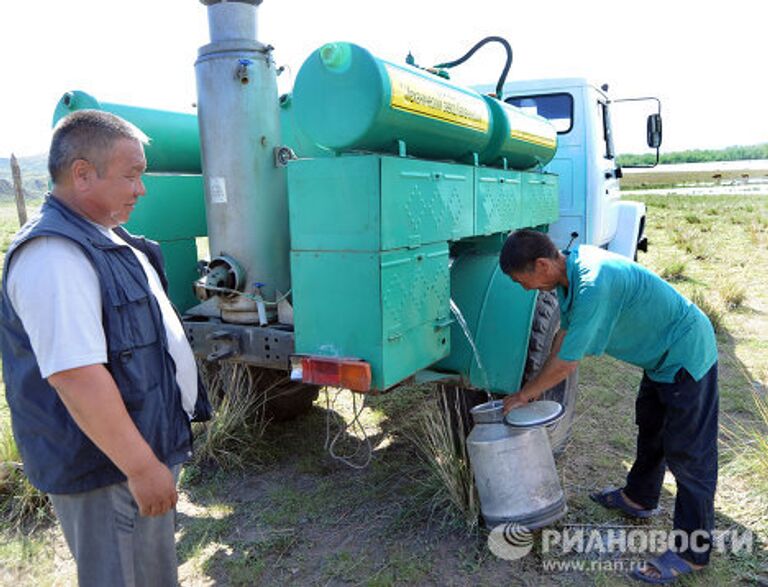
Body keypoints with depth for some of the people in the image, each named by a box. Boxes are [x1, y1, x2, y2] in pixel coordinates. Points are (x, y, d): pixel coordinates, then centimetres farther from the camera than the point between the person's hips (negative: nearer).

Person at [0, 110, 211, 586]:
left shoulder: (107, 238, 9)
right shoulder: (54, 256, -24)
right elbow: (76, 377, -30)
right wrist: (141, 466, -25)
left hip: (150, 447, 10)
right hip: (108, 472, -9)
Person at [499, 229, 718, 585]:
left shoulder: (593, 285, -36)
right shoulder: (570, 266, -6)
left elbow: (566, 364, -29)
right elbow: (566, 332, 5)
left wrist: (524, 395, -14)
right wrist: (538, 387, 6)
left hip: (687, 355, -10)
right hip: (662, 351, 10)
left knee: (688, 452, 0)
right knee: (649, 426, 24)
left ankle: (691, 551, 14)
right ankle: (639, 498, 45)